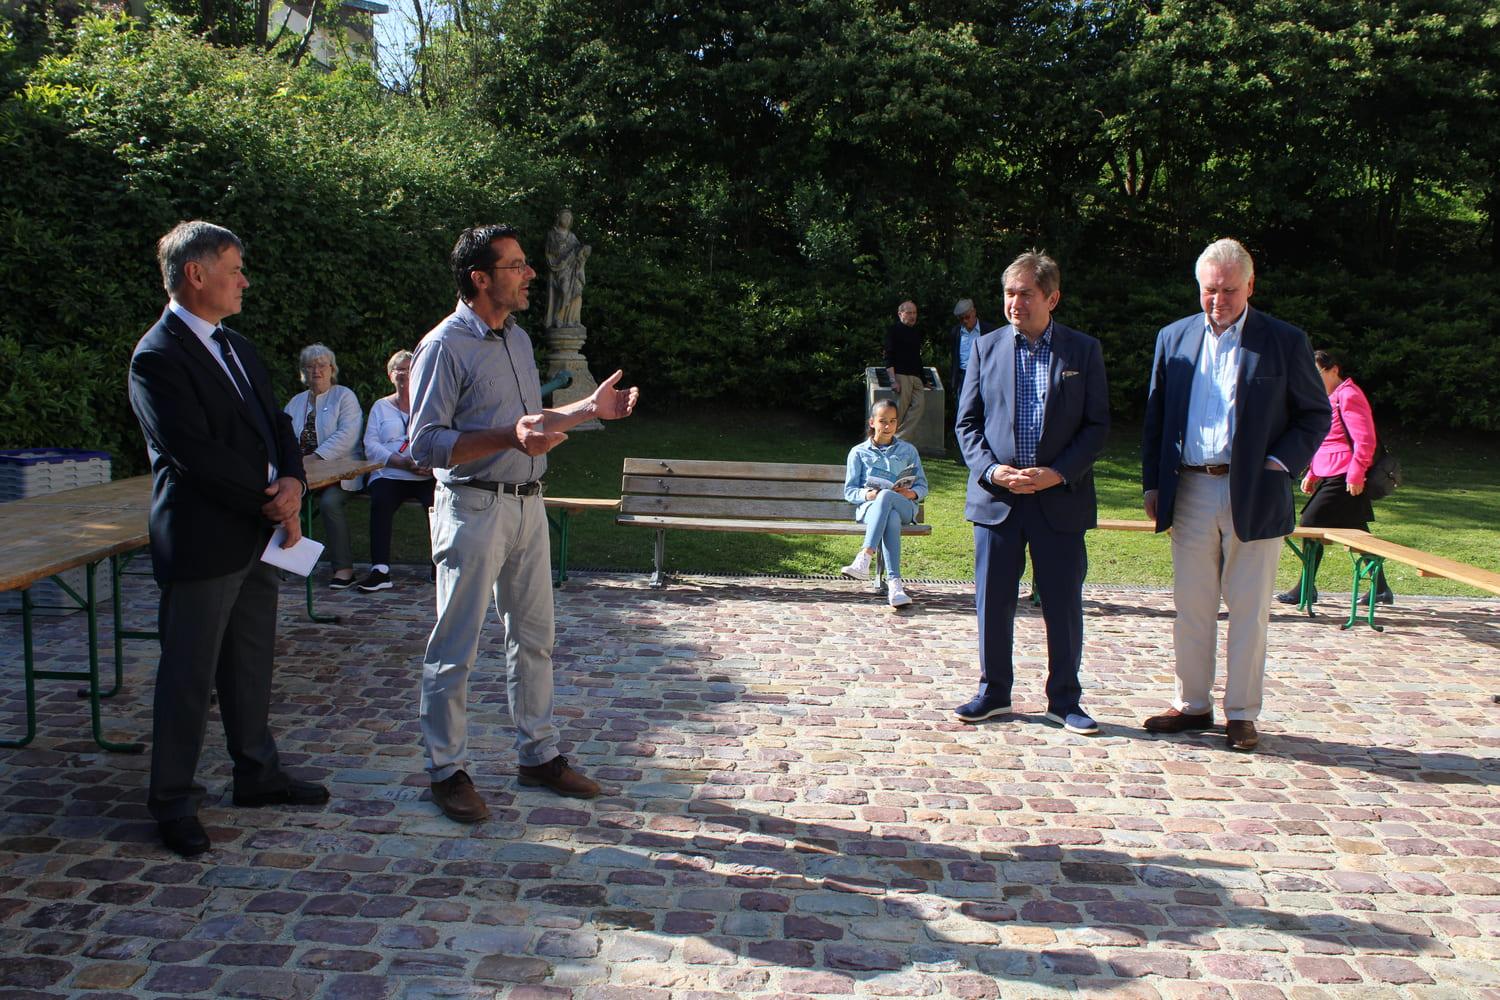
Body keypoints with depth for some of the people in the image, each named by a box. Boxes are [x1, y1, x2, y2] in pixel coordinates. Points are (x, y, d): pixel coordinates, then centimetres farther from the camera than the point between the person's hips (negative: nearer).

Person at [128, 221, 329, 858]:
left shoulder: (236, 347, 15)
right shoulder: (158, 357, -14)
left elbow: (275, 424, 15)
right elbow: (197, 454, -21)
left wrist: (292, 481, -6)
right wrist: (273, 502, -14)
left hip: (256, 538, 9)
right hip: (201, 542, -8)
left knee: (251, 664, 18)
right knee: (189, 676, 2)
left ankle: (257, 774, 31)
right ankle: (172, 803, 16)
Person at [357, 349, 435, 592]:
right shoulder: (381, 406, 20)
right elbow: (370, 446, 5)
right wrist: (403, 462, -12)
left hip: (427, 476, -1)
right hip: (389, 475, 1)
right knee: (380, 502, -32)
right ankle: (380, 570, -32)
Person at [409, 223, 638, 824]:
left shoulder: (518, 339, 14)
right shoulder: (445, 346, -12)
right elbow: (426, 444, -18)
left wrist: (588, 409, 11)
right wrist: (509, 437, -28)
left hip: (527, 505, 8)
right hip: (472, 509, -8)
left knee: (534, 638, 14)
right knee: (454, 649, 1)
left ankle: (539, 755, 26)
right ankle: (447, 771, 14)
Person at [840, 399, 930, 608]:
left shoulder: (908, 450, 21)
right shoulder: (859, 452, 16)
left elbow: (922, 485, 16)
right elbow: (849, 491, 10)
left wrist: (912, 493, -9)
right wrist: (867, 494, -12)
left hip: (904, 508, 1)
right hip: (869, 508, -1)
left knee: (886, 496, -39)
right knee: (891, 518, -41)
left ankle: (864, 559, -53)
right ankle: (894, 583, -55)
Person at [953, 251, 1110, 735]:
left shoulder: (1084, 351, 3)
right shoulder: (986, 347, 6)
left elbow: (1097, 425, 1)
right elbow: (967, 422, 6)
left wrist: (1057, 473, -13)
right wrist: (991, 469, -11)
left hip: (1061, 499, -1)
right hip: (996, 496, 1)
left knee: (1064, 604, 5)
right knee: (993, 602, 7)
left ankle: (1065, 699, 19)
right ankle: (993, 692, 23)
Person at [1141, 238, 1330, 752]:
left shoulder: (1284, 341, -1)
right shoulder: (1174, 338, 8)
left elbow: (1316, 414, 5)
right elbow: (1155, 415, 12)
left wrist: (1281, 463, -9)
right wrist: (1152, 483, 7)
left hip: (1254, 494, -3)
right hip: (1190, 492, 3)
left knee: (1248, 610, 4)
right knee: (1190, 607, 10)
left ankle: (1241, 713, 15)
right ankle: (1192, 704, 22)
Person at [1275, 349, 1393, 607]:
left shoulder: (1348, 395, -11)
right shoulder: (1330, 398, 19)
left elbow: (1365, 440, -19)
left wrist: (1355, 475, -21)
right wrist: (1312, 474, 19)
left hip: (1343, 479, -10)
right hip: (1329, 476, 10)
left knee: (1309, 525, -9)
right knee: (1358, 533, 13)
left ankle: (1306, 589, -1)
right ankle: (1381, 589, 19)